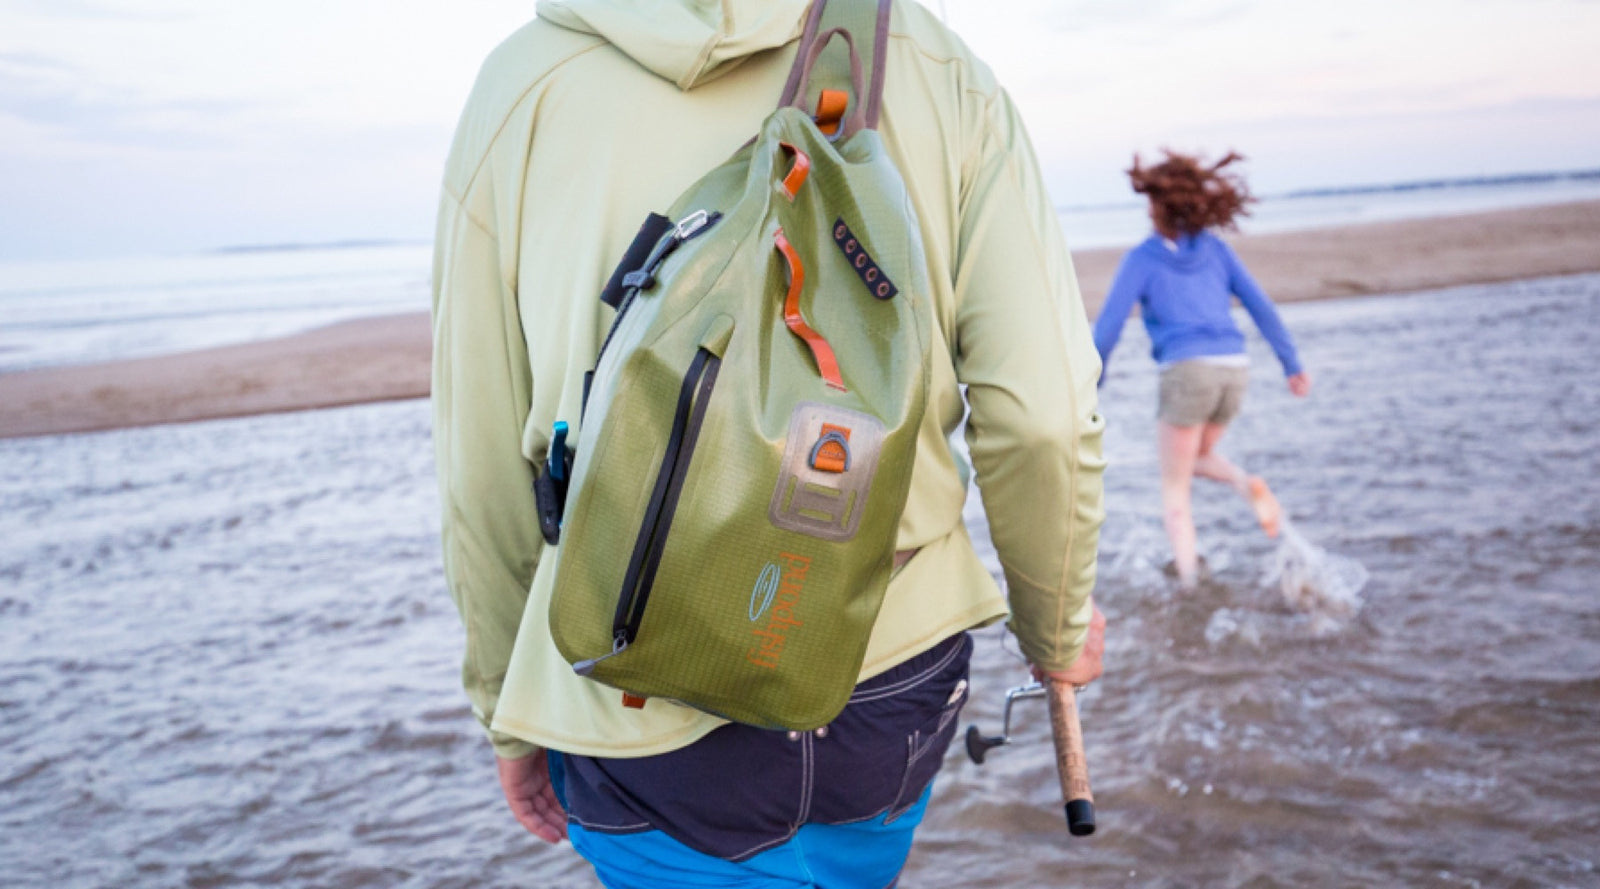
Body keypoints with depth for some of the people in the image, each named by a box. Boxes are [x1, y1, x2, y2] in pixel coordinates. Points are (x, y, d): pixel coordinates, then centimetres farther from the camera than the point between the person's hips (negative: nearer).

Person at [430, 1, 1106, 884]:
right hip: (891, 679, 2)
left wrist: (505, 707, 13)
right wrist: (1058, 628, 10)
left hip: (641, 706, -1)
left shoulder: (523, 82, -4)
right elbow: (1043, 417, -9)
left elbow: (483, 461, -2)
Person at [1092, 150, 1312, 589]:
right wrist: (1292, 364, 14)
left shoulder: (1141, 258, 4)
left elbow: (1108, 325, -2)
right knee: (1196, 457, 29)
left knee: (1174, 489, 9)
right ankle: (1246, 484, -2)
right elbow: (1260, 306, 12)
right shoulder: (1215, 248, 16)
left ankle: (1189, 584, -3)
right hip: (1234, 370, 5)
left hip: (1187, 370, -5)